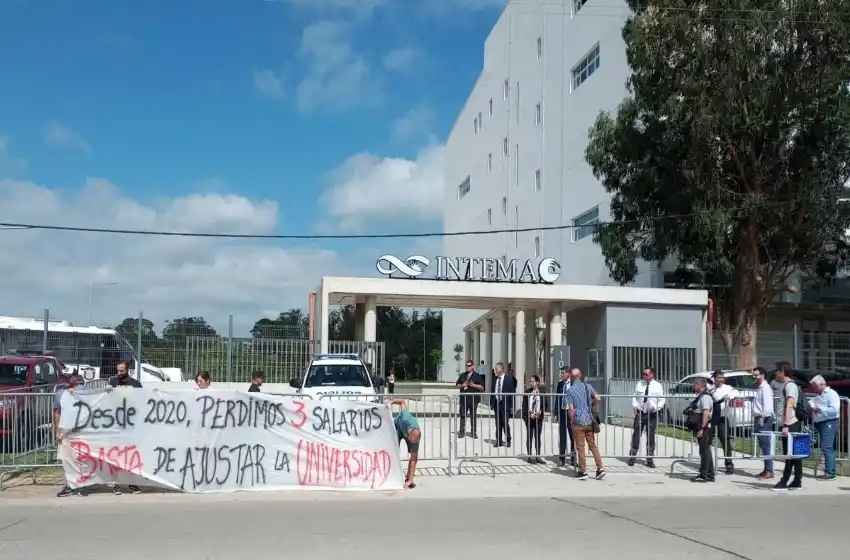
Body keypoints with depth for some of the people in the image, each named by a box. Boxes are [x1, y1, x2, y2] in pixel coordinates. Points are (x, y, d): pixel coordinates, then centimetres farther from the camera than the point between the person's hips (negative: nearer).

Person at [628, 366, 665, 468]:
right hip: (640, 413, 1)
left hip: (652, 414, -1)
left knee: (651, 437, 4)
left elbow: (661, 400, 1)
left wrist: (656, 407, -17)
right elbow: (634, 397, 11)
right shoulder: (639, 384, 7)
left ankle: (650, 460, 13)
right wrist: (635, 406, -6)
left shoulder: (658, 386, 1)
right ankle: (632, 457, 10)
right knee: (636, 436, 0)